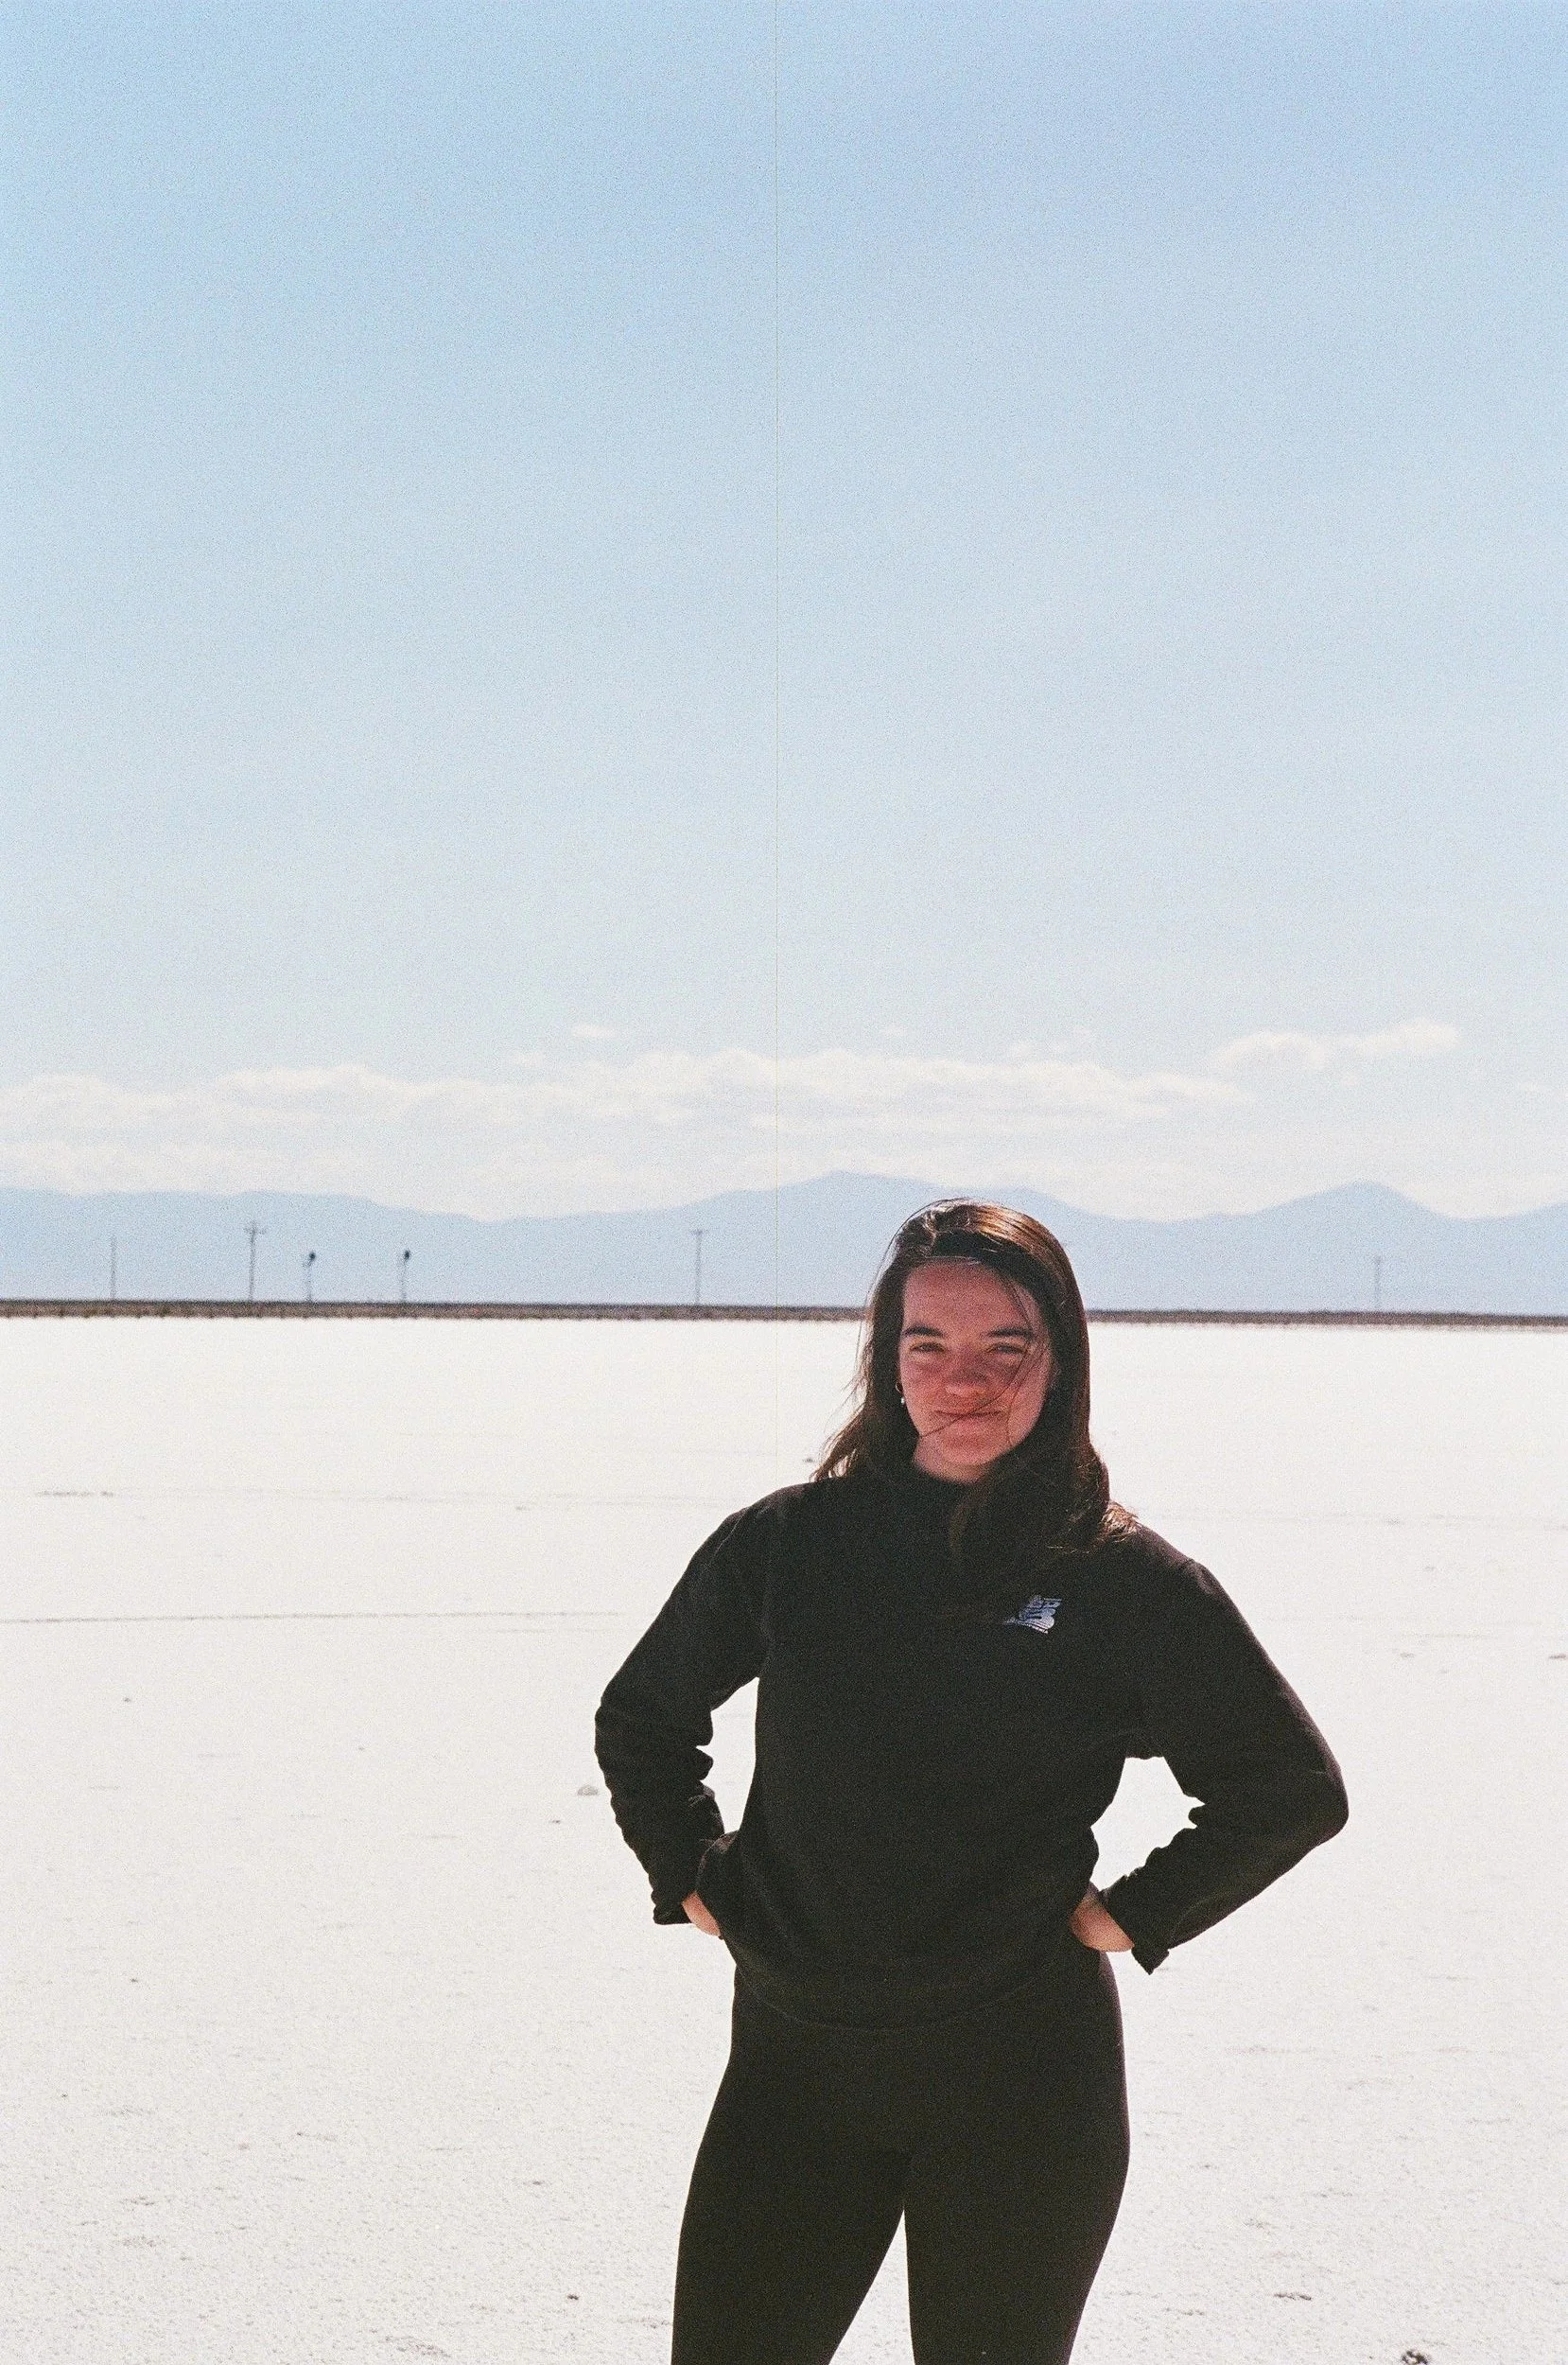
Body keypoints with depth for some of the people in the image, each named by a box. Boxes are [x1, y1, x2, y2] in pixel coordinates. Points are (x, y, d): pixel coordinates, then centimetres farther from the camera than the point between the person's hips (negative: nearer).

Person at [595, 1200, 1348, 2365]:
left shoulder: (1125, 1577, -3)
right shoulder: (788, 1543, 3)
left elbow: (1292, 1787, 3)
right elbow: (641, 1718, 20)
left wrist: (1131, 1916, -2)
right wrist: (694, 1880, 10)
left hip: (1020, 2070, -2)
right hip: (794, 2058, 2)